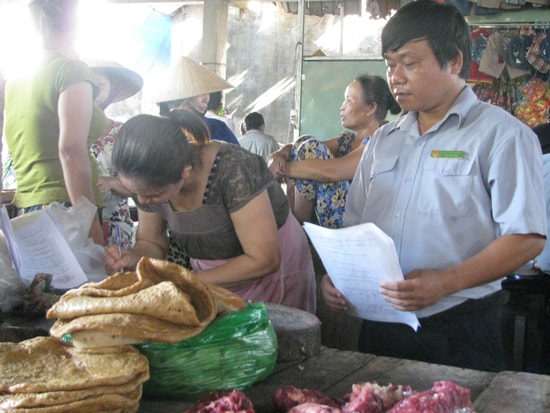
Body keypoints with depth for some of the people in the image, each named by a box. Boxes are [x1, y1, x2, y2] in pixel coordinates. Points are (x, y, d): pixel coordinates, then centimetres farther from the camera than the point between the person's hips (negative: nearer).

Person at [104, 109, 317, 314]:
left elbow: (264, 260, -29)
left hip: (275, 273, -4)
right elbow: (151, 242, 0)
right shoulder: (150, 180, -15)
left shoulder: (234, 171, -33)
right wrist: (133, 258, -22)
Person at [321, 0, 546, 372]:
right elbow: (355, 226, 18)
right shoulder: (383, 141, 14)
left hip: (458, 332, -5)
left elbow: (527, 238, -12)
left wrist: (446, 282, -24)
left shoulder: (501, 135, -6)